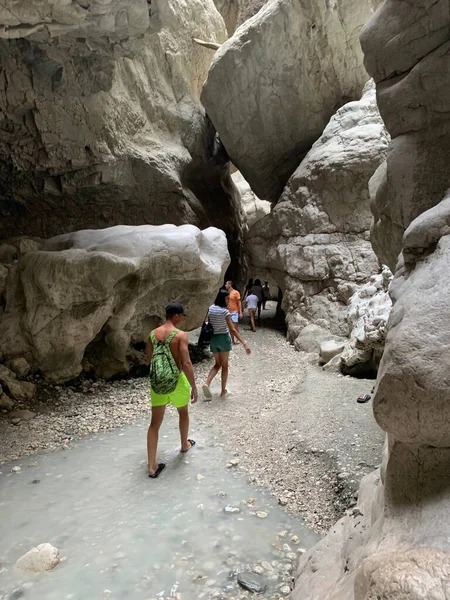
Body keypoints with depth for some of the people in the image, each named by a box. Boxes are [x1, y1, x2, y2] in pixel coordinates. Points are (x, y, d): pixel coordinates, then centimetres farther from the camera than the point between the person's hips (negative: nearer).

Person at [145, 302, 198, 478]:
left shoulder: (152, 334, 2)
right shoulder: (181, 335, -15)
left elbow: (149, 360, 11)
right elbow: (186, 363, -20)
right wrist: (194, 387, -14)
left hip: (157, 382, 4)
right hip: (176, 380, -4)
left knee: (155, 423, 9)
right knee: (183, 413, 25)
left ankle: (152, 466, 9)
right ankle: (185, 444, 46)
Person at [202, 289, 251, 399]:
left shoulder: (211, 308, -1)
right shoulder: (225, 311, -19)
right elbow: (232, 329, -23)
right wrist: (244, 343, -25)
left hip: (213, 338, 5)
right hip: (223, 338, -5)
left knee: (217, 364, 19)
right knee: (224, 365, 11)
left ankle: (207, 383, -3)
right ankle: (223, 391, 18)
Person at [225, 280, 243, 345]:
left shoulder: (236, 292, -7)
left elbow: (239, 303, -7)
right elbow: (226, 303, 13)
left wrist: (240, 312, -12)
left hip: (234, 312, -6)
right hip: (228, 312, 6)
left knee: (235, 326, -4)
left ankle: (236, 340, 2)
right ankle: (232, 340, 17)